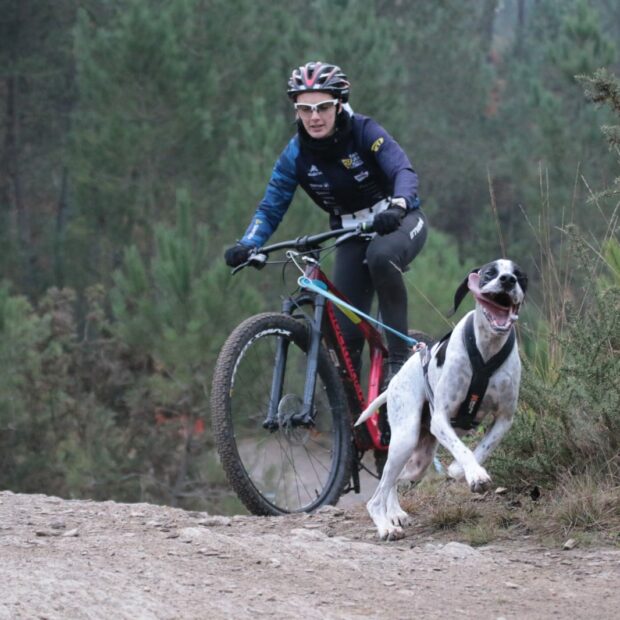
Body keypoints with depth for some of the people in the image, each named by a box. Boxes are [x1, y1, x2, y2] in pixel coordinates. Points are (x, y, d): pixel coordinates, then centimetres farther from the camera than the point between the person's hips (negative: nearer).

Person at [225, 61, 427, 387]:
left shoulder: (364, 132, -18)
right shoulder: (295, 155, -9)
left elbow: (404, 171, -29)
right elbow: (271, 208, -8)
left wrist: (398, 205, -51)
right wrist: (246, 246, -27)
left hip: (400, 222, -4)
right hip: (352, 236, 4)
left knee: (380, 255, -39)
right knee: (346, 330, -10)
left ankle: (400, 354, -29)